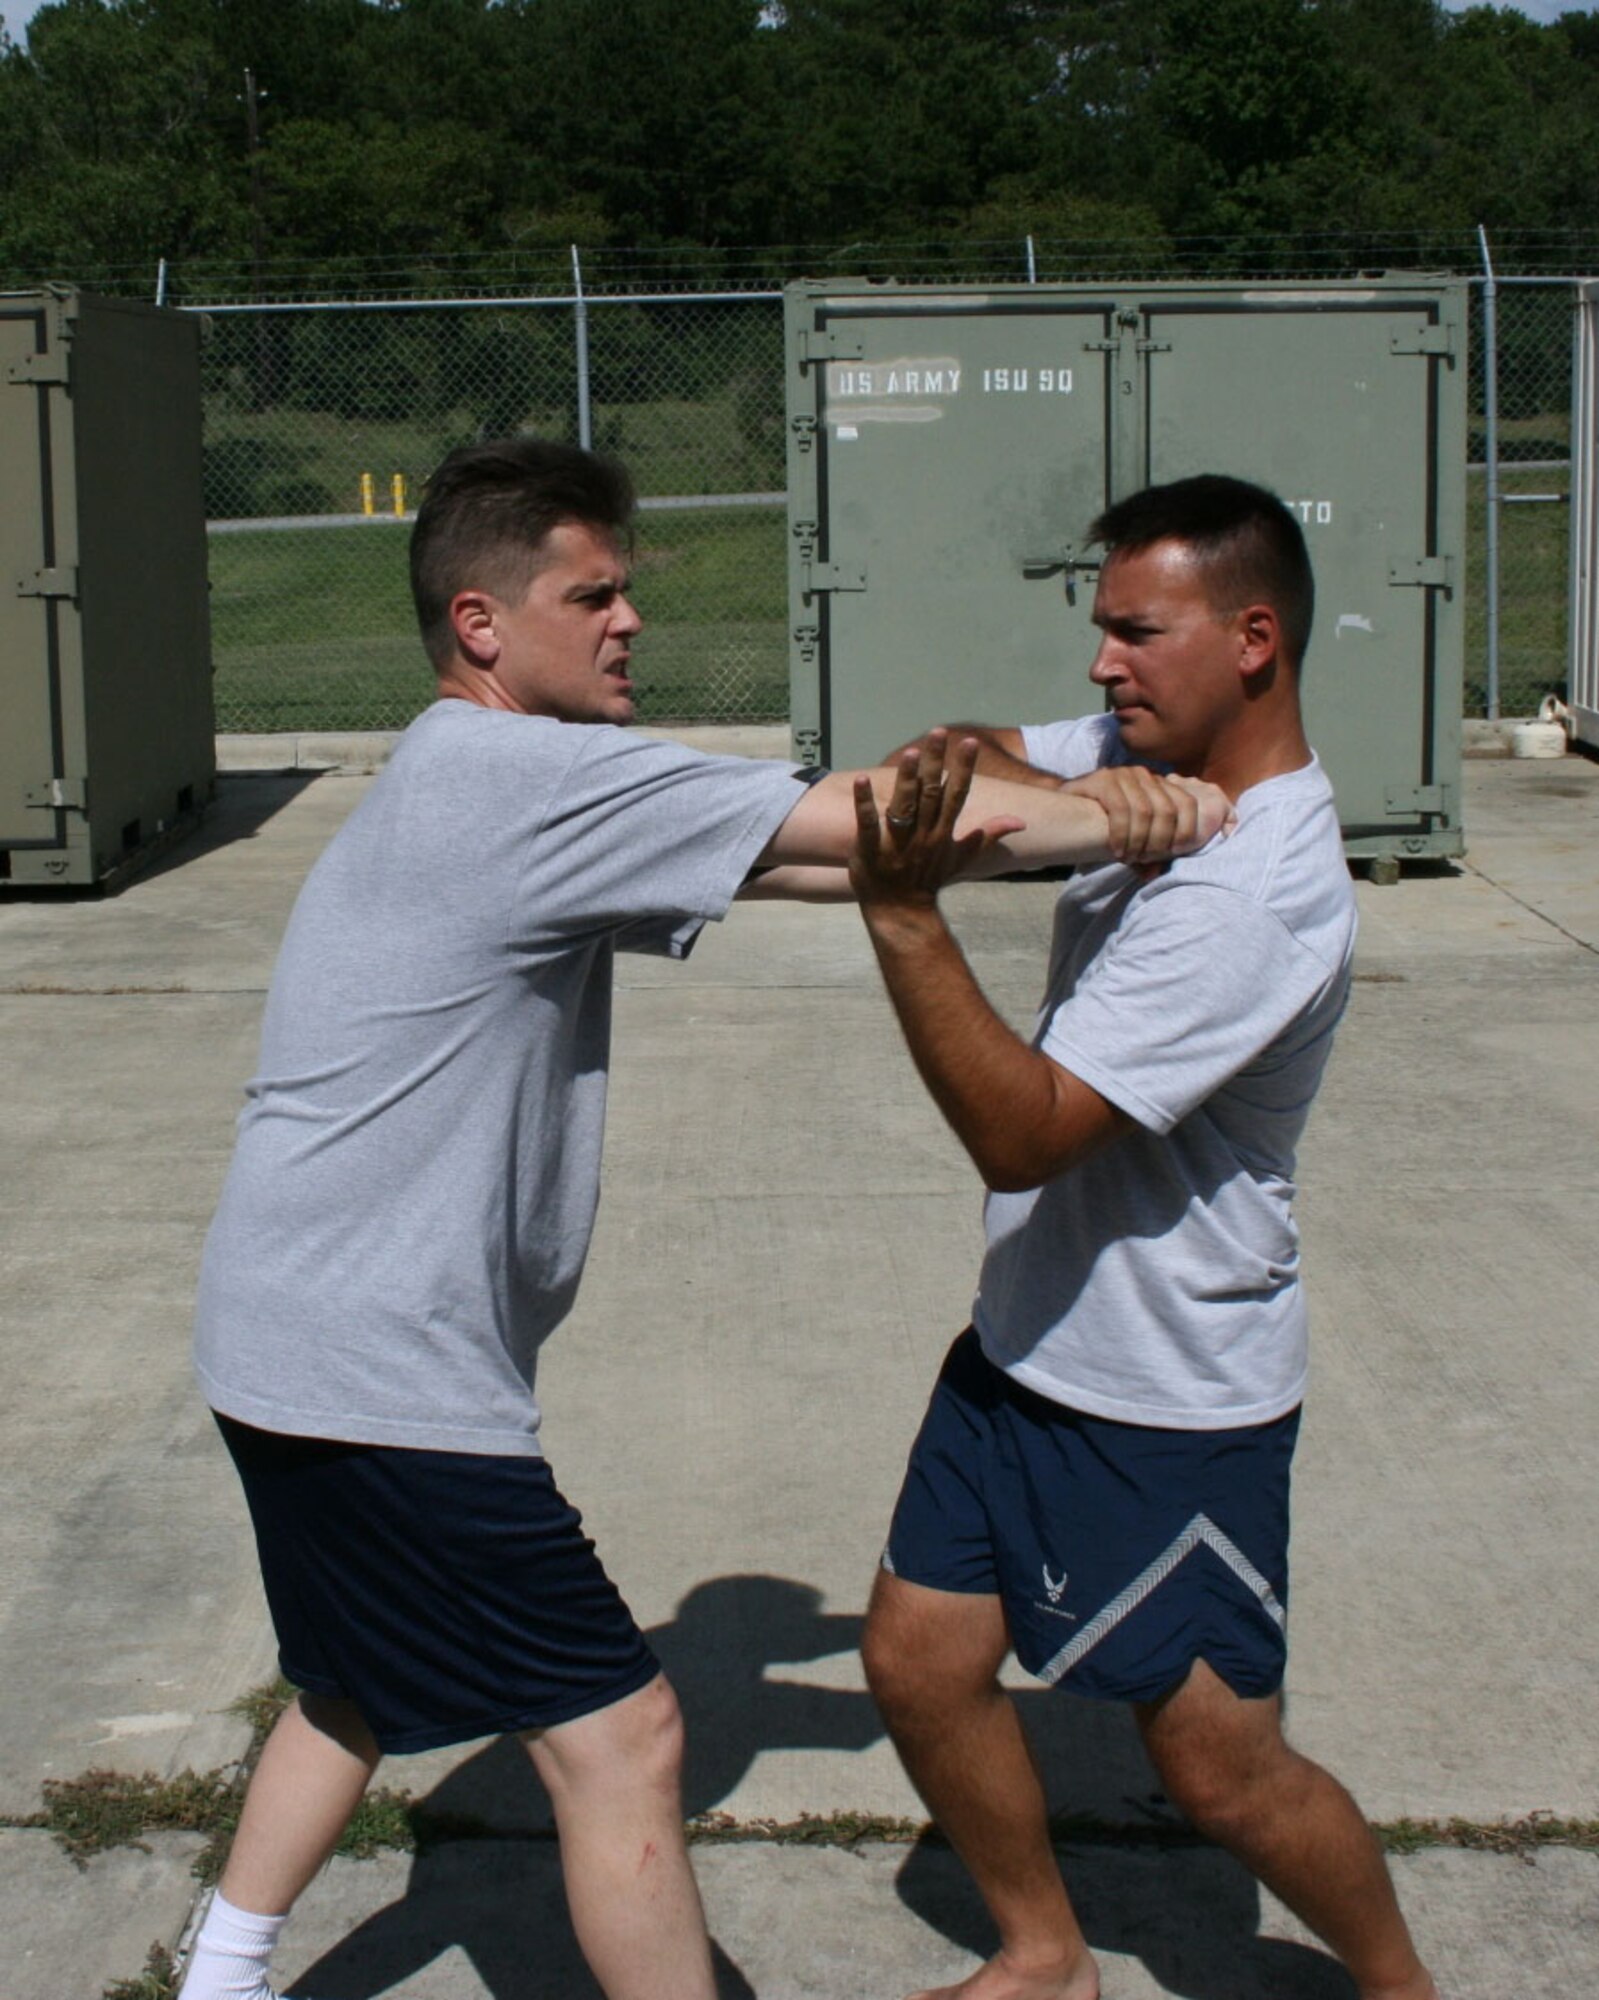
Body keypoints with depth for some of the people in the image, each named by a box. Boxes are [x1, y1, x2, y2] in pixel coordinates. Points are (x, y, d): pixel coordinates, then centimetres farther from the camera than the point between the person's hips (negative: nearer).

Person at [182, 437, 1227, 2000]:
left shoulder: (469, 787, 14)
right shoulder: (520, 774, -18)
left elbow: (782, 856, 14)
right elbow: (863, 820, -20)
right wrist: (1132, 819, -9)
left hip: (293, 1342, 11)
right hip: (381, 1374, -11)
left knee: (361, 1683, 29)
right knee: (616, 1738, -3)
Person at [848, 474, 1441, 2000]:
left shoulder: (1248, 899, -29)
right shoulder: (1139, 755, -2)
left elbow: (1023, 1133, -31)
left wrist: (904, 912, -36)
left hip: (1173, 1402, -8)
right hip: (1030, 1342, 8)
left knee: (1218, 1763, 3)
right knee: (919, 1661, 11)